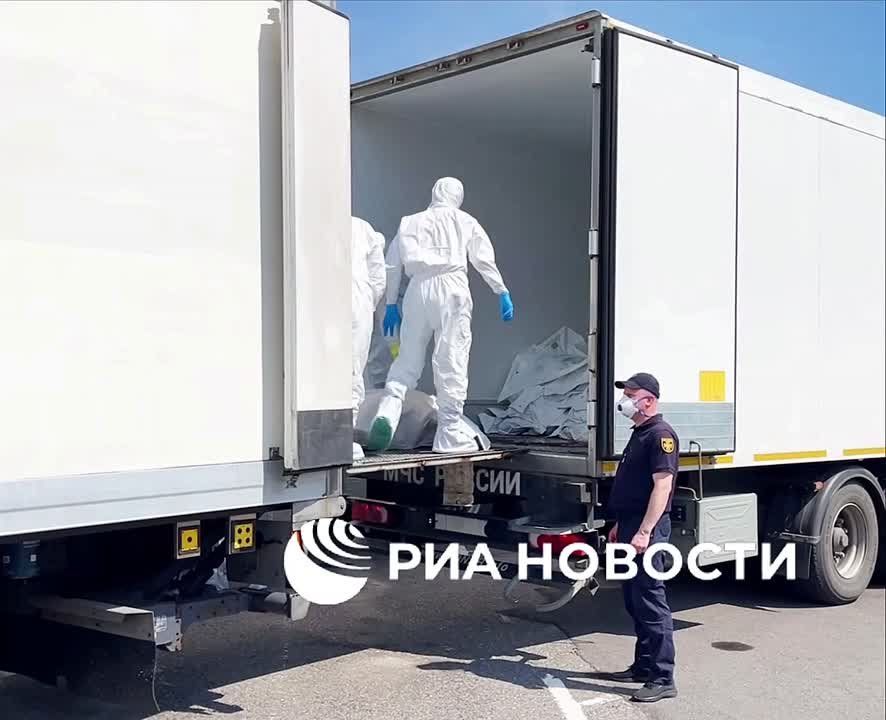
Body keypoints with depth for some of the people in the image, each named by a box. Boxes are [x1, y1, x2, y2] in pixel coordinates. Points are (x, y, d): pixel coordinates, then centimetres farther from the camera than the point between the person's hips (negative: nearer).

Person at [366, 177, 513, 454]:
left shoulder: (410, 222, 18)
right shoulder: (465, 222, 14)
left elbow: (393, 265, 14)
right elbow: (484, 260, 6)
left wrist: (391, 304, 18)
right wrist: (502, 293, 7)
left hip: (418, 289, 2)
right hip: (451, 288, -2)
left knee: (407, 359, 6)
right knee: (451, 362, -1)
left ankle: (388, 408, -19)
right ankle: (449, 433, 1)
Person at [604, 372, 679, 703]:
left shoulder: (661, 435, -14)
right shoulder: (639, 434, 18)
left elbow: (662, 486, -21)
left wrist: (644, 532, -26)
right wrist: (619, 525, 23)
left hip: (647, 529, -10)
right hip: (631, 526, 10)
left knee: (650, 601, -8)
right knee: (633, 600, 15)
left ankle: (662, 678, -3)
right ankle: (643, 666, 25)